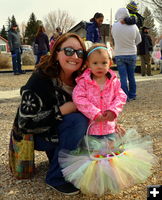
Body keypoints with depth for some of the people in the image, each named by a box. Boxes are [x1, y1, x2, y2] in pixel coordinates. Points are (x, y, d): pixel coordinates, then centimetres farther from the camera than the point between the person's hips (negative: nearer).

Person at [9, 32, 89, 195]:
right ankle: (56, 178, -15)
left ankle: (55, 154, 9)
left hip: (60, 130, 7)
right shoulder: (41, 78, -24)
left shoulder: (80, 79, -7)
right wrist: (63, 110, -29)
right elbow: (25, 123, -27)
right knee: (77, 120, -28)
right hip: (36, 135, -6)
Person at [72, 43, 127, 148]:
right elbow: (79, 98, -17)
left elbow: (121, 97, 0)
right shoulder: (84, 81, -9)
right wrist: (94, 113, -22)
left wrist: (113, 111, -17)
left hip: (109, 127, 3)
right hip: (90, 127, -2)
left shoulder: (114, 81, 0)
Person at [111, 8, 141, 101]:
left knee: (123, 77, 2)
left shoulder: (114, 26, -11)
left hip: (119, 55, -1)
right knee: (131, 76, 12)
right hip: (132, 54, 1)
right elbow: (138, 40, 4)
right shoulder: (133, 27, -10)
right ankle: (132, 95, 20)